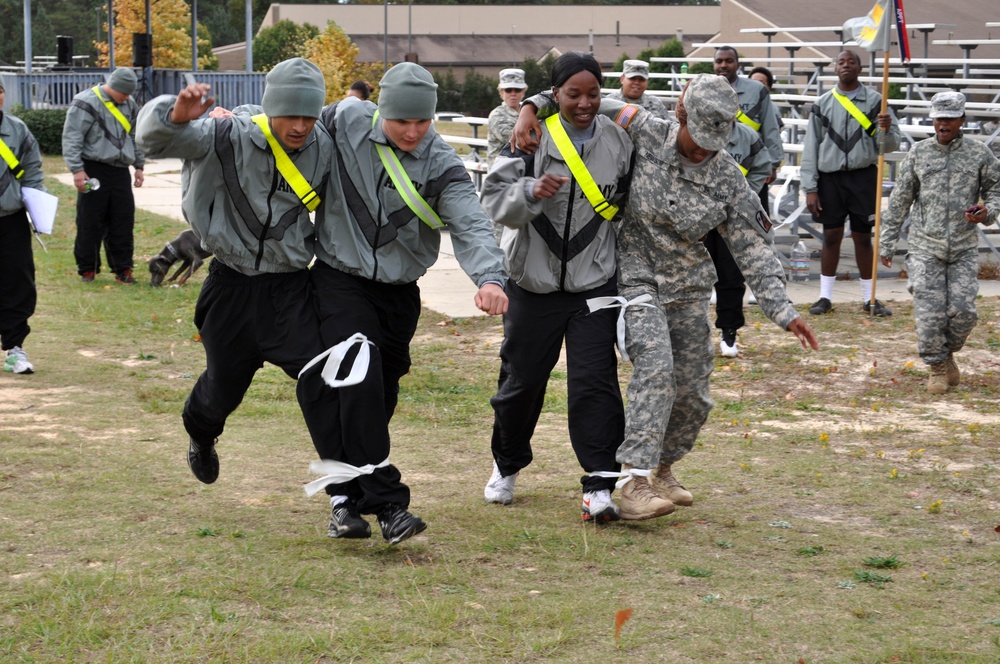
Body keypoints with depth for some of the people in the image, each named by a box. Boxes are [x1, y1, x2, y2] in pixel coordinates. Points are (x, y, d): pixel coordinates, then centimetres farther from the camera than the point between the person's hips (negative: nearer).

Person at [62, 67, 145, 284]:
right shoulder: (86, 103, -10)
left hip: (120, 171, 6)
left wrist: (139, 166, 20)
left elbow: (135, 137, 23)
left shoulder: (129, 104, 11)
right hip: (94, 171, -6)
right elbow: (71, 138, -11)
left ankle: (123, 269, 12)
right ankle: (87, 269, 9)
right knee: (90, 223, -1)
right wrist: (77, 169, -16)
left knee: (123, 222, 5)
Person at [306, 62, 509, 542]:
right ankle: (387, 501, -20)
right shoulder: (345, 121, -10)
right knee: (359, 381, -21)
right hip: (341, 280, -2)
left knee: (379, 399, 8)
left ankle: (347, 497, 25)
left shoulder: (441, 164, -10)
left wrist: (489, 277, -40)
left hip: (399, 292, 2)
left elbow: (470, 223, -23)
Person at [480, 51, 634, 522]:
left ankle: (599, 485, -7)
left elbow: (625, 202, 19)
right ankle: (507, 466, 34)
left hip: (594, 283, 1)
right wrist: (530, 192, -29)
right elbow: (492, 200, -10)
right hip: (533, 281, -1)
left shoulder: (617, 142, 3)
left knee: (595, 381, -9)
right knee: (521, 379, 10)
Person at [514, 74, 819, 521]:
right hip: (637, 279, -4)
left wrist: (782, 310, -11)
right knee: (656, 366, -27)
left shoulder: (728, 179, -6)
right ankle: (634, 484, -33)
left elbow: (752, 249, -4)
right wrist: (533, 108, -21)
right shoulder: (641, 134, -12)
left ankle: (662, 470, 35)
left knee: (693, 396, 8)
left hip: (689, 291, 4)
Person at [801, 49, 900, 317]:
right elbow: (810, 147, 6)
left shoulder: (875, 101, 4)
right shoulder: (822, 104, 6)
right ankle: (825, 297, 13)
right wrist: (810, 188, 0)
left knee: (863, 237, 5)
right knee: (831, 236, 4)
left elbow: (889, 145, 2)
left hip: (863, 177, -1)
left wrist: (886, 129, -21)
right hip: (830, 178, 1)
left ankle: (870, 298, 13)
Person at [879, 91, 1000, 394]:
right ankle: (938, 366, 12)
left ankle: (947, 354, 22)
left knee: (962, 310, -6)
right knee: (929, 312, -6)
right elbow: (899, 201, 8)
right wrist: (886, 243, 7)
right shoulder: (918, 154, 4)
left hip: (964, 248, 0)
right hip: (925, 247, 0)